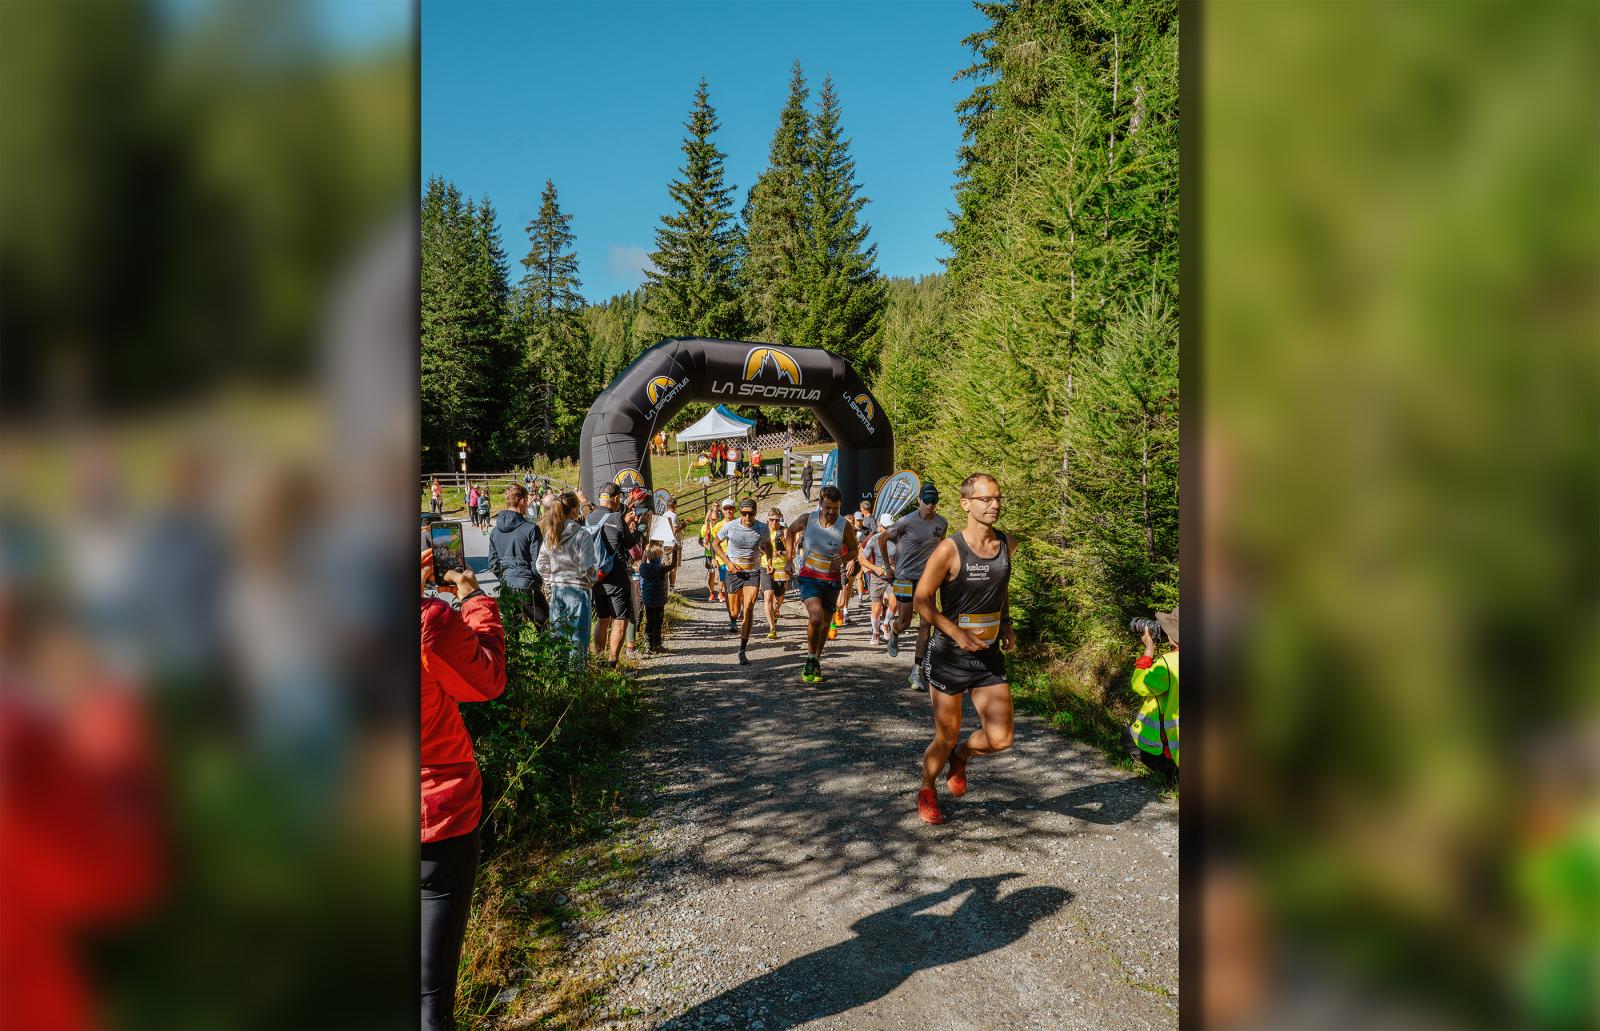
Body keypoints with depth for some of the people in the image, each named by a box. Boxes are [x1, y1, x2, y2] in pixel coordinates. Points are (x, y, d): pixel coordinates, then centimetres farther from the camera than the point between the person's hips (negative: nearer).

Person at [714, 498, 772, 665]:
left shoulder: (761, 530, -6)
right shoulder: (729, 527, -10)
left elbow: (768, 545, 16)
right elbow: (716, 543, 6)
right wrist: (728, 563, -6)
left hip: (753, 573, 0)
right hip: (734, 572, 0)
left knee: (748, 610, -14)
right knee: (734, 611, 8)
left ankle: (742, 651, -8)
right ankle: (733, 621, 50)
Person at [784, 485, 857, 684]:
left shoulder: (844, 526, -11)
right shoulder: (807, 518, -11)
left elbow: (853, 550, 4)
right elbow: (790, 531, 10)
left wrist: (843, 559, -16)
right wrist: (790, 556, 8)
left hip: (831, 580, 2)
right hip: (808, 577, -2)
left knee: (824, 623, 11)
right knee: (816, 617, -24)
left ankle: (815, 663, 31)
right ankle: (811, 659, -4)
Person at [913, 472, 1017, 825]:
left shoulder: (1008, 544, 1)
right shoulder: (949, 550, -17)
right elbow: (921, 600, -13)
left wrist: (1006, 624, 9)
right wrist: (957, 633, -21)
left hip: (990, 657, 5)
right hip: (949, 658, -4)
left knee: (1000, 739, -3)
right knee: (946, 737, 7)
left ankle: (960, 757, 32)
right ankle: (927, 792, 36)